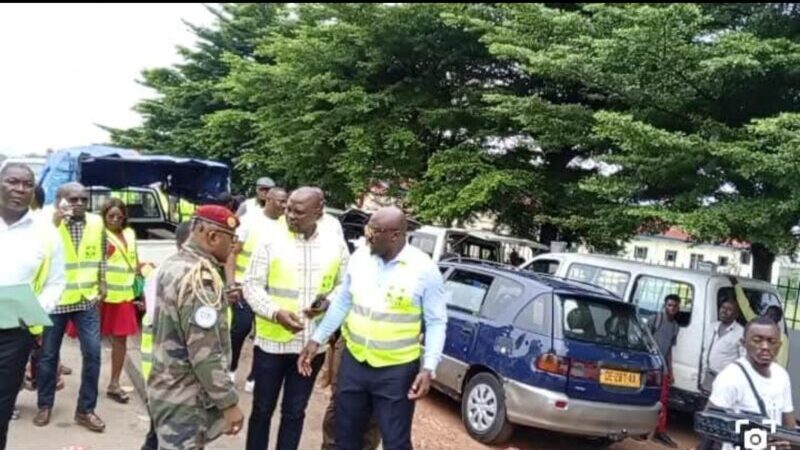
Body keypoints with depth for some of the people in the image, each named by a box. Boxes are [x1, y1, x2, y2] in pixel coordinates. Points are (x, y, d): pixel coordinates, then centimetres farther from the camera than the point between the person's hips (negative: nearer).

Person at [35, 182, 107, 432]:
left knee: (93, 354, -1)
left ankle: (85, 410, 12)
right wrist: (55, 221, -30)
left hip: (87, 299, 2)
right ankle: (45, 405, 29)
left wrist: (102, 282, 6)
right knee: (48, 355, 10)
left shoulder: (97, 223, 3)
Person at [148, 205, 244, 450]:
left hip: (168, 388, 10)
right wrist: (229, 403, -20)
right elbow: (205, 354, -26)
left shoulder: (172, 264, 6)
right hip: (185, 399, -10)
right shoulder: (201, 276, -24)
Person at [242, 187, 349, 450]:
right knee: (262, 409, 13)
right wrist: (276, 312, -23)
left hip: (312, 344, 2)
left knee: (294, 412, 16)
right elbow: (252, 285, -7)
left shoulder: (336, 246, -1)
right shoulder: (270, 241, -7)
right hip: (271, 341, -1)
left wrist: (329, 302, -15)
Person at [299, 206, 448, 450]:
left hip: (397, 371, -5)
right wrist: (317, 339, 8)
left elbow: (436, 322, -9)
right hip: (354, 362, 5)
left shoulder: (424, 269, -14)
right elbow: (342, 302, 10)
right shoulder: (359, 257, -1)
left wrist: (428, 368, -18)